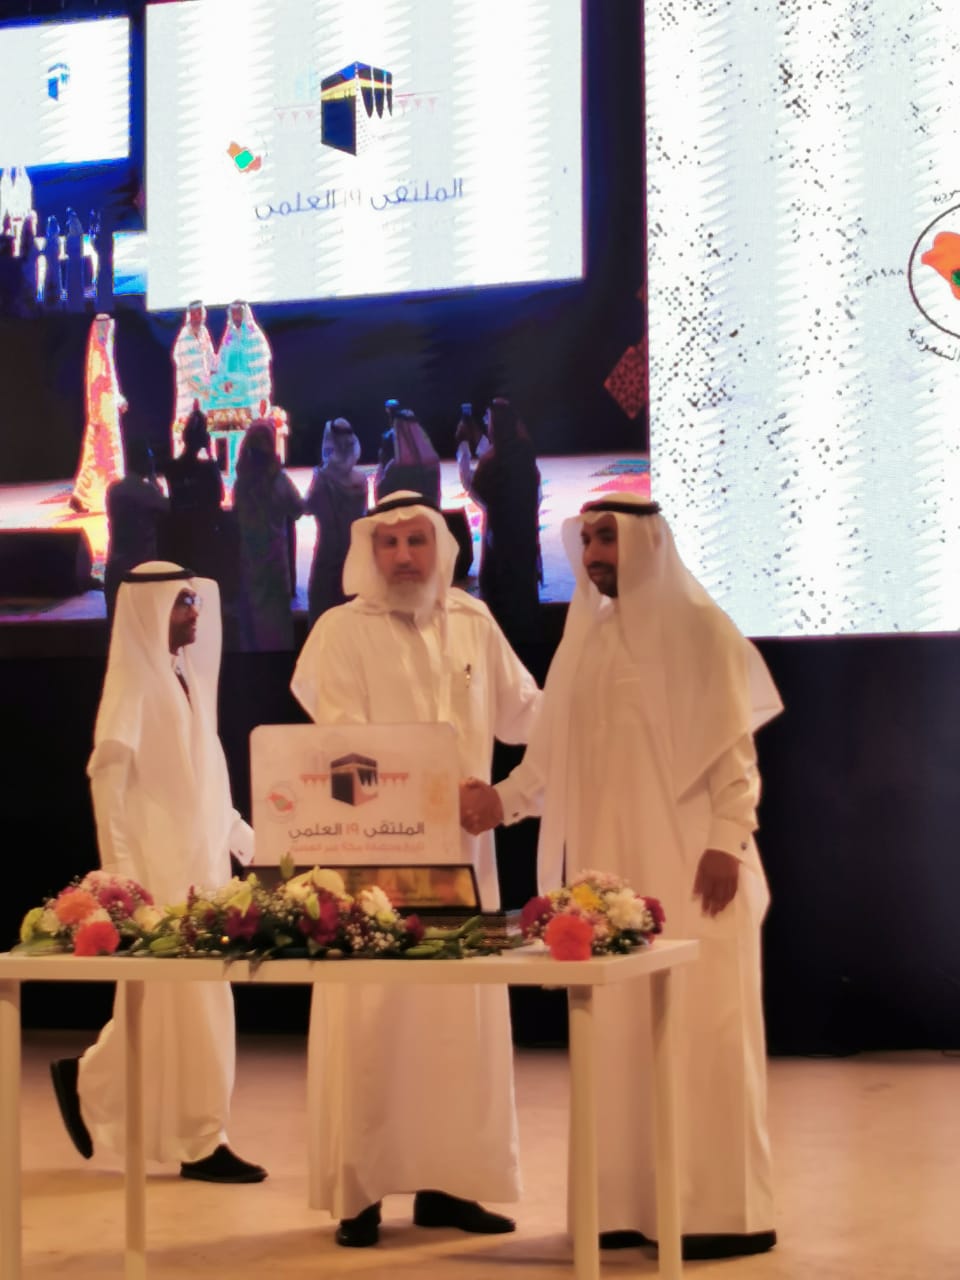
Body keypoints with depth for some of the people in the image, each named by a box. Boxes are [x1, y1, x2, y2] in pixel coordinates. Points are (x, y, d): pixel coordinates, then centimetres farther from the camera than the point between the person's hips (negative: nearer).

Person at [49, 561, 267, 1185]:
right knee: (184, 999, -4)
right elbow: (108, 777, -15)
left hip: (200, 863, 8)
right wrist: (120, 873, -21)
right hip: (159, 866, -8)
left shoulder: (186, 676, 15)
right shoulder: (134, 680, -9)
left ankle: (87, 1081, 24)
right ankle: (200, 1140, 3)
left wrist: (251, 843, 17)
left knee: (191, 998, 11)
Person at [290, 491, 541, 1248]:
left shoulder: (472, 622, 10)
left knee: (461, 1017, 5)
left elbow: (522, 712, 15)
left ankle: (446, 1183, 13)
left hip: (460, 849, 5)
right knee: (371, 1021, -5)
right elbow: (344, 739, -14)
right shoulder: (343, 631, -4)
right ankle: (359, 1192, 2)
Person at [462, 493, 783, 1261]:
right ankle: (630, 1201, 10)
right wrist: (503, 799, -4)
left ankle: (725, 1208, -1)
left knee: (702, 1028, -6)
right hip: (610, 869, 6)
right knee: (619, 1031, 4)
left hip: (688, 867, -6)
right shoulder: (585, 637, 14)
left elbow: (734, 744, -7)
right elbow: (556, 753, 12)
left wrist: (727, 840, -16)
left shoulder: (696, 627, -2)